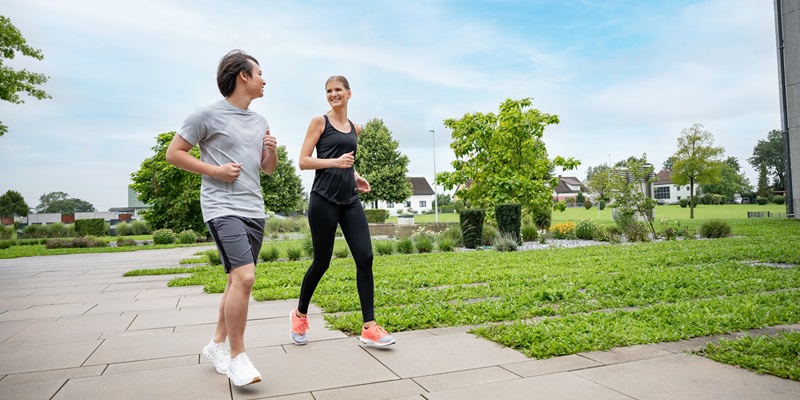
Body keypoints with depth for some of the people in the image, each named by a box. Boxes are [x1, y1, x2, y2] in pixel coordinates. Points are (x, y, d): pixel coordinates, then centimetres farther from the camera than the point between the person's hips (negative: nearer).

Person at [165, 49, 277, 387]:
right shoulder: (208, 115, -4)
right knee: (244, 277, -19)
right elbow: (173, 153, -1)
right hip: (223, 209, -7)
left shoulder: (260, 121, 16)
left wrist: (272, 151, 2)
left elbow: (268, 169, 23)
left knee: (238, 281, 11)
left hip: (255, 211, 7)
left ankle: (218, 344, 27)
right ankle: (237, 356, -5)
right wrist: (214, 170, -12)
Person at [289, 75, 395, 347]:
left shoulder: (355, 128, 16)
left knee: (365, 258, -7)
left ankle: (369, 327, -1)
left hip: (350, 200, 5)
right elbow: (303, 162, -5)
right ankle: (300, 315, 27)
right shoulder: (319, 121, 1)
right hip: (324, 200, -5)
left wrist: (354, 176, 11)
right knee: (322, 262, 2)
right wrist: (335, 163, -19)